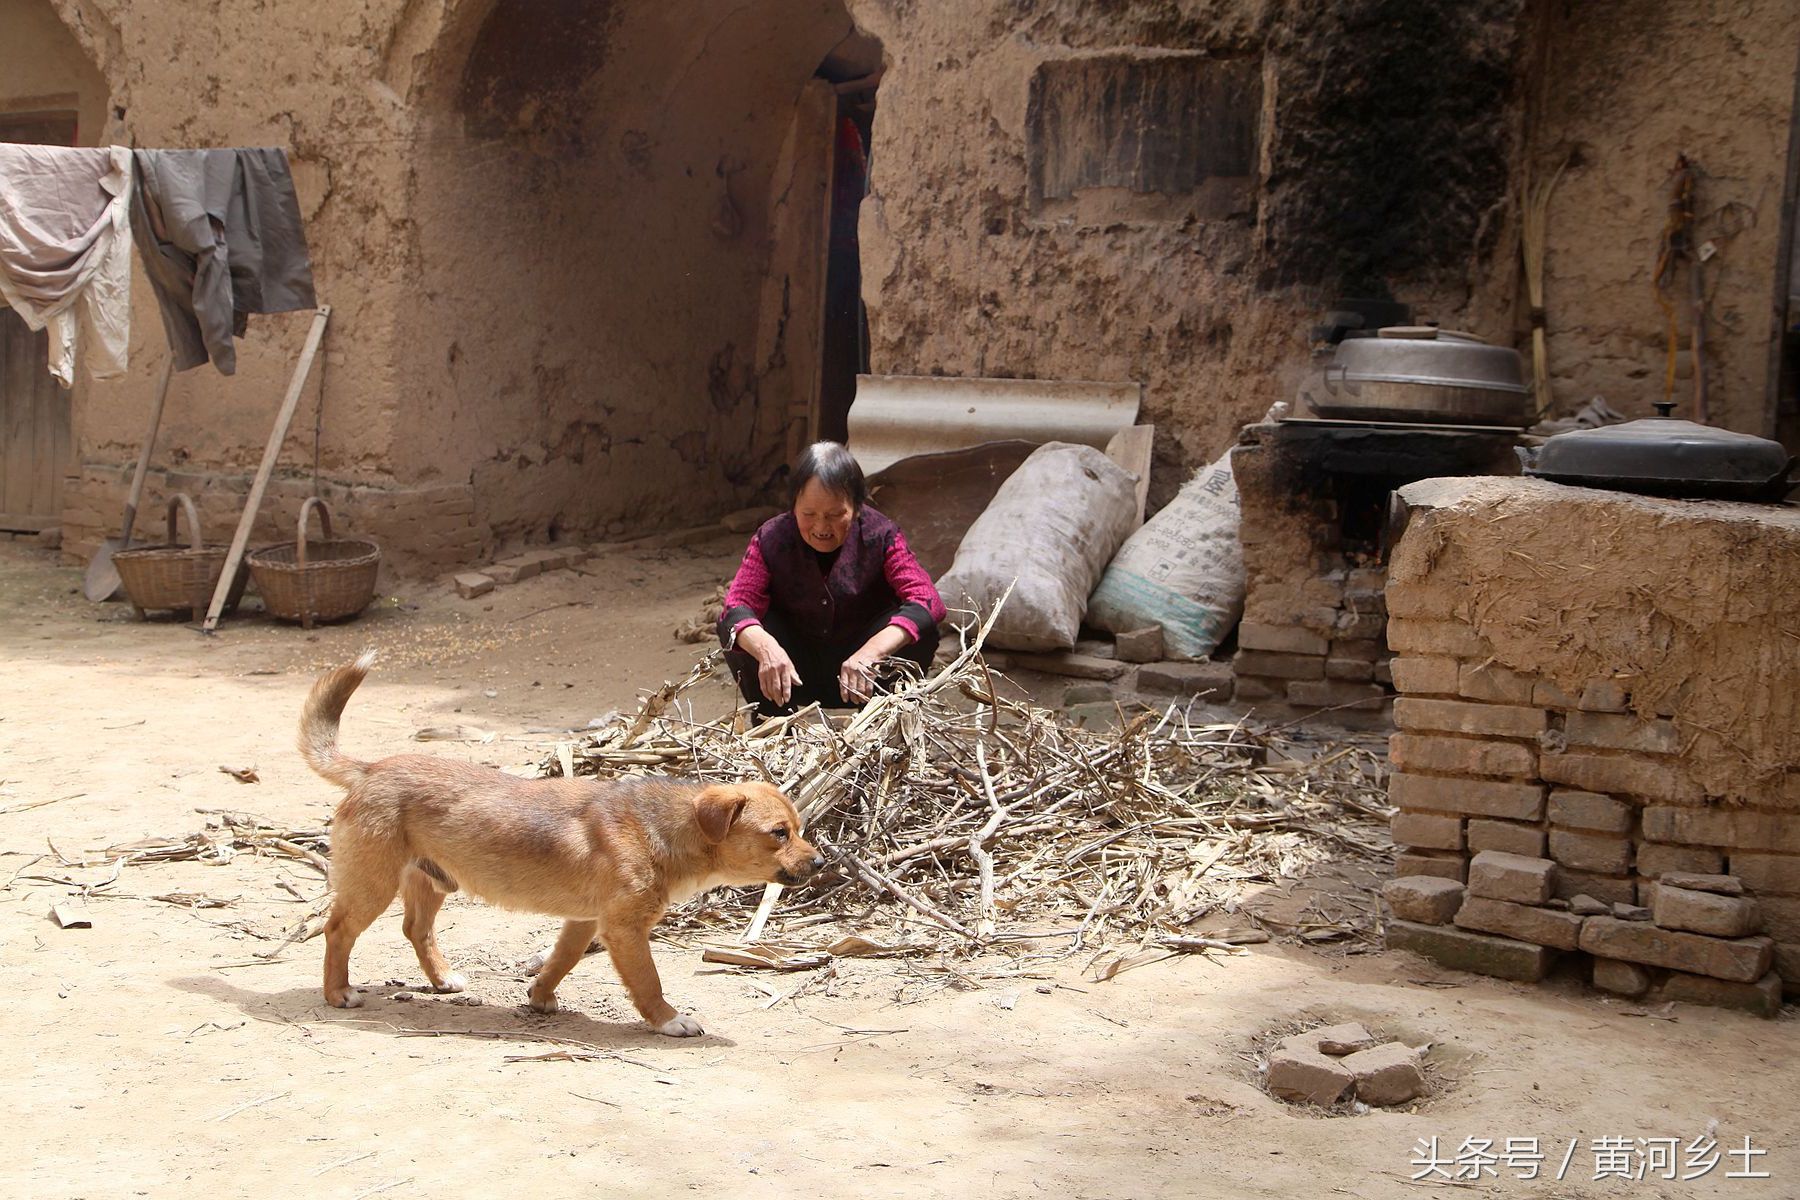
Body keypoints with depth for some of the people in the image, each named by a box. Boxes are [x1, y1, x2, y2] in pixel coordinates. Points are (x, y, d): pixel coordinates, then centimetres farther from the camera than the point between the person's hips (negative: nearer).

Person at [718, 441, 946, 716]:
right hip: (795, 679, 1)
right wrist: (766, 648, -51)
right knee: (735, 628, -26)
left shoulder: (880, 536, -17)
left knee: (922, 631, -28)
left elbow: (928, 601, -30)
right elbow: (736, 605, -27)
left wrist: (872, 651, -48)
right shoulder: (771, 538, -14)